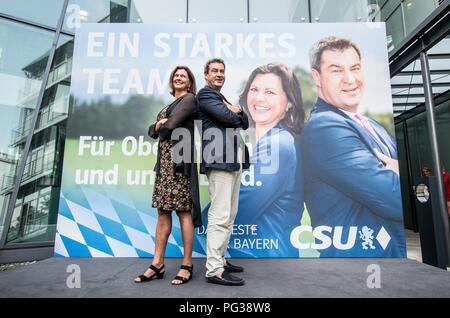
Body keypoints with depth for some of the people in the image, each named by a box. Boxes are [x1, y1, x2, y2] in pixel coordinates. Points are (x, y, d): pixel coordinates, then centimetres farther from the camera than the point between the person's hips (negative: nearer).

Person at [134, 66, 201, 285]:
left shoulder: (189, 99, 1)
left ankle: (187, 265, 5)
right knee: (163, 212, 7)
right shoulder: (170, 105, 26)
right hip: (164, 161, 8)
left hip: (179, 159, -8)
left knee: (183, 211, -5)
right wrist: (158, 125, -3)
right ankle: (157, 265, 14)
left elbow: (170, 125, -12)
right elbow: (153, 131, 18)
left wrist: (162, 128, 9)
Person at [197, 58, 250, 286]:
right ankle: (214, 270, -4)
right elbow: (227, 117, -13)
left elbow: (245, 123, 21)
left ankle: (220, 259, 20)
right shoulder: (205, 94, 2)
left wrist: (236, 111, 1)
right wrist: (234, 114, 9)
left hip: (234, 159, 10)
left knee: (229, 215, 11)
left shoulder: (223, 98, 29)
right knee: (220, 215, -11)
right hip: (220, 158, -9)